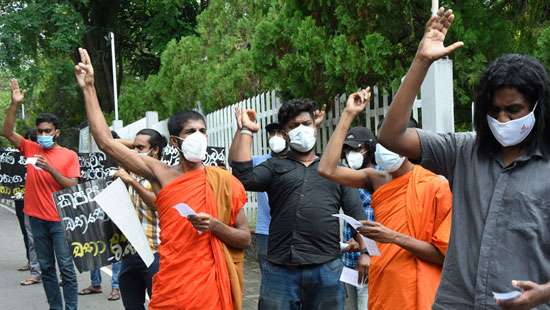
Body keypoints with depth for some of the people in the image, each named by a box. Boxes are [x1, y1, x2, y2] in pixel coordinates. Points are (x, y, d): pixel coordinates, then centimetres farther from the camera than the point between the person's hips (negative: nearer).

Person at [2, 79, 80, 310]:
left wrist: (50, 168, -20)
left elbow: (73, 187, -8)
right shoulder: (30, 149, 5)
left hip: (60, 219, -3)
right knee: (46, 267, 11)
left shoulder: (69, 155, -3)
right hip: (37, 218, 4)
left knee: (66, 268, -2)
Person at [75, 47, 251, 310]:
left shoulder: (223, 181, -1)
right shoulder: (161, 175, 0)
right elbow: (106, 142, -2)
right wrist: (89, 88, -3)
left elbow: (245, 239, 4)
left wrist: (215, 226, -15)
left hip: (211, 288, 0)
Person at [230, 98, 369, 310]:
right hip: (280, 270, -1)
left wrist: (365, 252, -2)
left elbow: (356, 214, 11)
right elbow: (244, 178, -7)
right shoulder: (275, 166, 12)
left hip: (327, 269, 1)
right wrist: (245, 131, -2)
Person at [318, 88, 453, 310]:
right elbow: (327, 169, -9)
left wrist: (395, 237, -23)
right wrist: (349, 114, -5)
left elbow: (444, 255, -10)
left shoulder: (437, 186, -9)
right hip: (381, 289, 5)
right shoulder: (377, 179, 4)